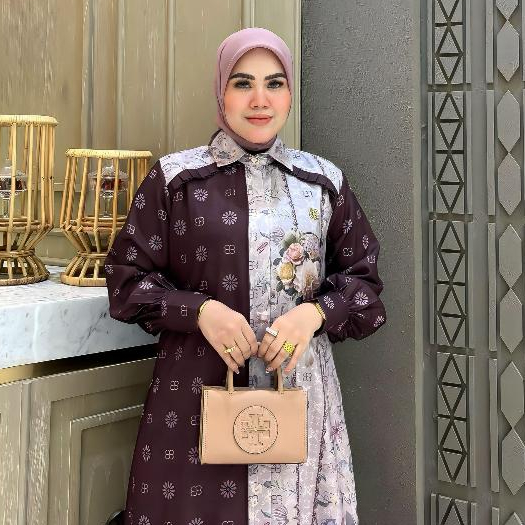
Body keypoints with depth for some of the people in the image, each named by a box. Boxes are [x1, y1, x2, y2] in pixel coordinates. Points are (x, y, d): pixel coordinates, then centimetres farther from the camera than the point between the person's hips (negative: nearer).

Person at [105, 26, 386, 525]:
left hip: (300, 388, 2)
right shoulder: (175, 176, 1)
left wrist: (315, 312, -9)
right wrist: (199, 311, -13)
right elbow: (126, 277, 3)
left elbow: (362, 276, 11)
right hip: (199, 391, -1)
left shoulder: (324, 180, 7)